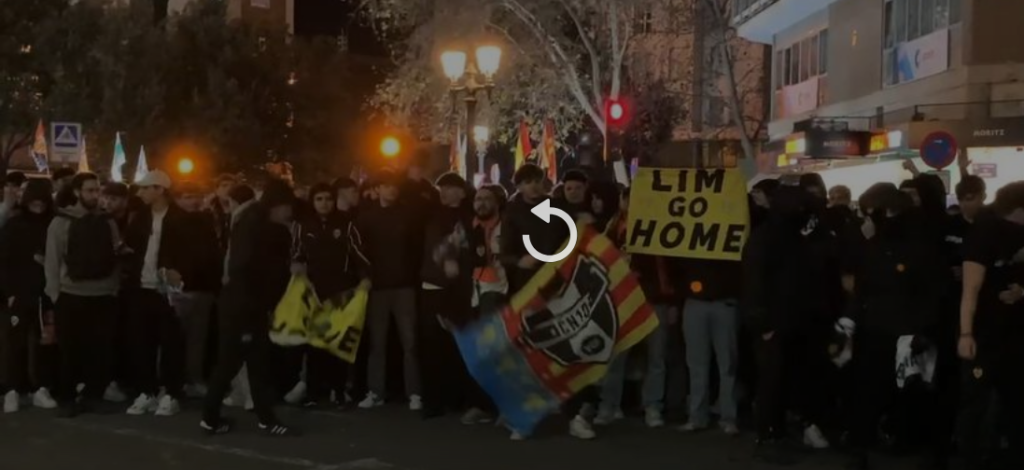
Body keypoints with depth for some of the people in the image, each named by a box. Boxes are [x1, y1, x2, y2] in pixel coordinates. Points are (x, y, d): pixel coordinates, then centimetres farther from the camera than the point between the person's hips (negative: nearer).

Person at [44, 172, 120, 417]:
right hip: (71, 296, -3)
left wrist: (116, 288, 2)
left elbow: (114, 257, 10)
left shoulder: (108, 222, 9)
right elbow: (52, 260, -2)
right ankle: (67, 397, 14)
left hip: (104, 296, 3)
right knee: (71, 351, 2)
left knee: (102, 350, 2)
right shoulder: (61, 222, 0)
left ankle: (91, 395, 14)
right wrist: (55, 294, -7)